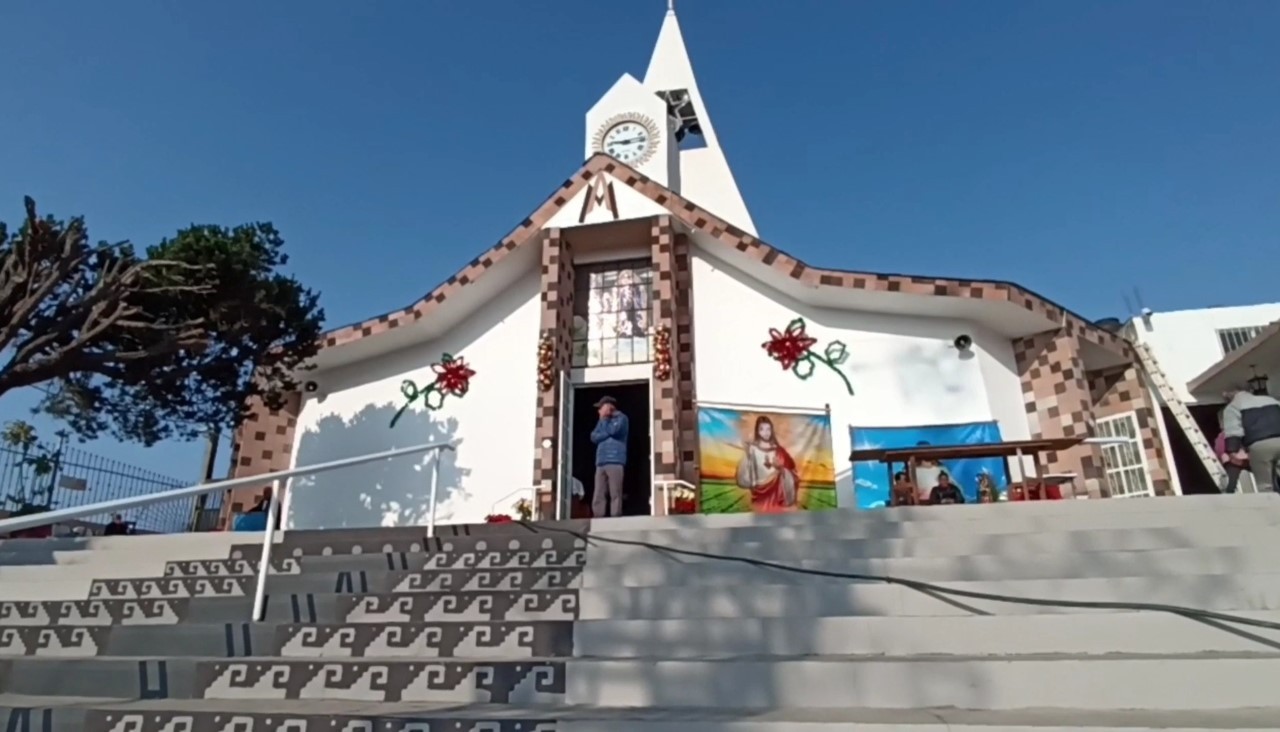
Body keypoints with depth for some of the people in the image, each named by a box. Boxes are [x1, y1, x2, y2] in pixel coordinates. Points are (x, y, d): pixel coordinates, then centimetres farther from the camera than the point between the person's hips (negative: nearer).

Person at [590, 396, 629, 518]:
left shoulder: (621, 418, 8)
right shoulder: (603, 421, 27)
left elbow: (613, 430, -11)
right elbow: (594, 437, 13)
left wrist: (604, 419, 4)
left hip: (615, 461, -6)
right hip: (601, 463, 6)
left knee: (615, 494, -11)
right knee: (598, 496, -2)